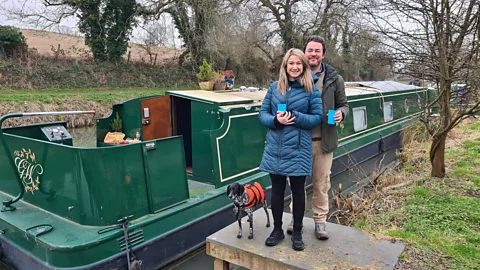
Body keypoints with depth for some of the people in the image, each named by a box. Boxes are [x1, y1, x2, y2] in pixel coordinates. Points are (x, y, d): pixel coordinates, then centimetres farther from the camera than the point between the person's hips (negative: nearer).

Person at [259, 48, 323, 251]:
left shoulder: (311, 89, -2)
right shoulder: (274, 87, 5)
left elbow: (317, 118, -4)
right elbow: (263, 113, 5)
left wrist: (295, 116, -19)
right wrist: (276, 120, -16)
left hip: (298, 150, -2)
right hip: (275, 148, 3)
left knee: (298, 191, 10)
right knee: (277, 190, 13)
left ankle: (297, 233, 28)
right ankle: (277, 230, 30)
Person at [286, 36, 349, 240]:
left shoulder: (334, 78, 1)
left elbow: (343, 105, 9)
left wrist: (341, 113, -13)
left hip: (324, 141, 1)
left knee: (321, 183, 11)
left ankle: (320, 221, 28)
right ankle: (296, 217, 31)